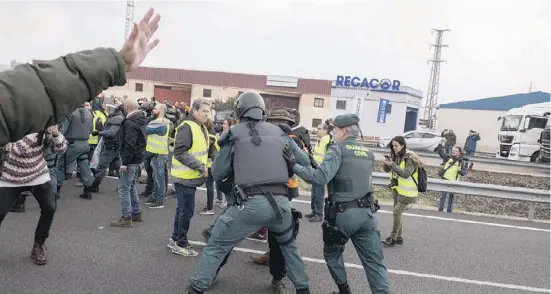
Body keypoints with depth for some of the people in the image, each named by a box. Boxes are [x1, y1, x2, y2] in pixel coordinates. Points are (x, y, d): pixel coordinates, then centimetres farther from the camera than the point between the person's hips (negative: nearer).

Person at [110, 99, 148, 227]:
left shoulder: (130, 122, -19)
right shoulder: (140, 120, 11)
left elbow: (130, 144, -26)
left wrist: (125, 162, -22)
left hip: (131, 159, -10)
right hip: (138, 157, 10)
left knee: (124, 188, -4)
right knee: (131, 186, 20)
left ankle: (126, 218, 1)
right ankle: (136, 213, 28)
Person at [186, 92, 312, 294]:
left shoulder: (235, 133, 5)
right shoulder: (279, 132, 14)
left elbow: (218, 174, 9)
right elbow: (305, 162, 18)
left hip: (249, 204, -3)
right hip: (280, 202, 4)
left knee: (216, 246, 17)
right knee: (289, 245, 32)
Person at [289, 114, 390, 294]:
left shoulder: (337, 150, -8)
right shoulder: (368, 154, 14)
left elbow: (321, 177, -20)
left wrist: (294, 166, -14)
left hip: (343, 214, -5)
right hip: (367, 213, 5)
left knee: (332, 253, 19)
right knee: (374, 261, 9)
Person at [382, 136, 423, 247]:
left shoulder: (410, 158, -17)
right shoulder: (396, 156, 2)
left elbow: (406, 174, -27)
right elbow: (387, 169, 5)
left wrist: (392, 164, -31)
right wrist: (386, 163, -17)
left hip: (407, 192, -7)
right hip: (397, 190, 7)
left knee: (396, 213, -11)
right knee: (397, 213, 13)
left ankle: (393, 239, -2)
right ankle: (399, 238, 25)